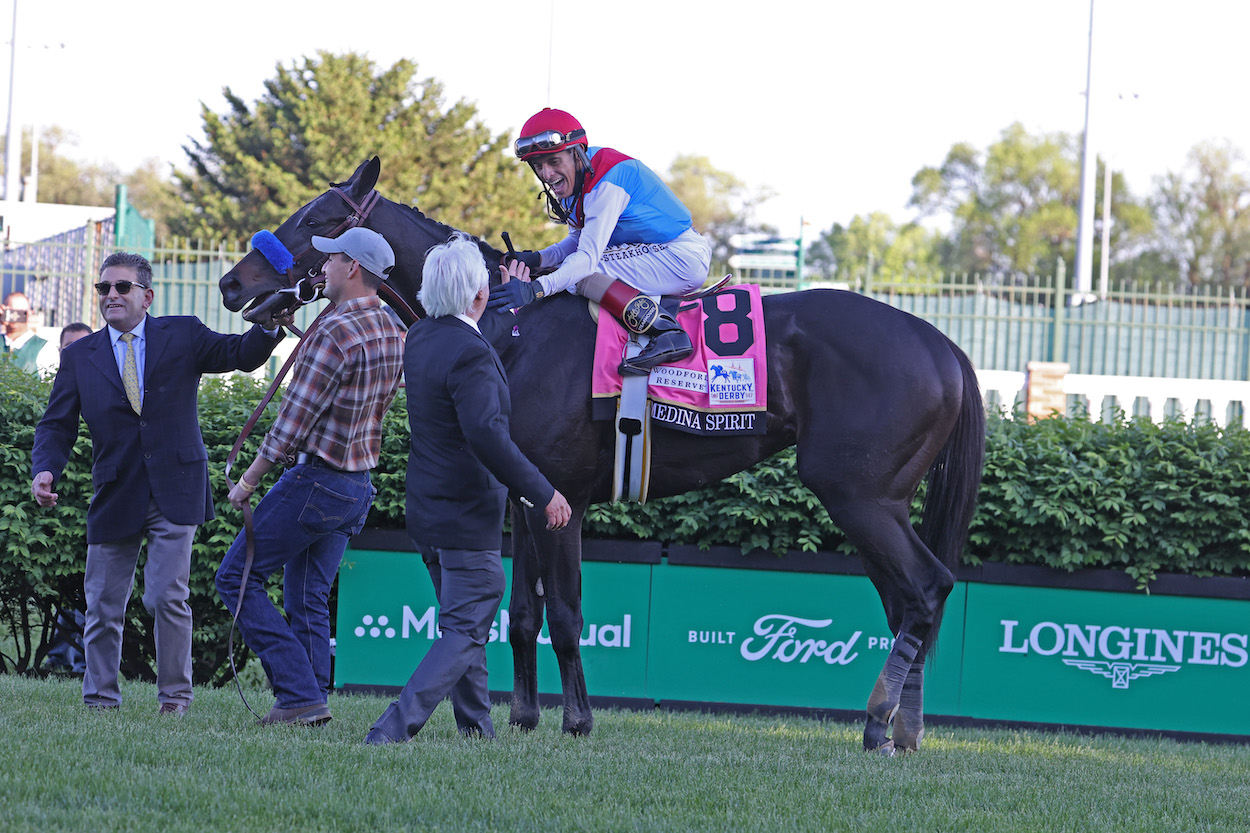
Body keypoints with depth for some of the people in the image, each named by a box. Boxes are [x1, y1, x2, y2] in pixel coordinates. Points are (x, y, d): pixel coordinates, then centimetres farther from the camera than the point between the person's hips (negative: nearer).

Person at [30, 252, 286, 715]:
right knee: (104, 604, 5)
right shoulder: (80, 357, 8)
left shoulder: (182, 336, 6)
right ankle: (100, 699, 18)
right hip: (115, 498, 2)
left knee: (167, 598, -9)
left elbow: (241, 354, 1)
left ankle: (175, 694, 5)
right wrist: (45, 470, -13)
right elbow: (57, 425, 6)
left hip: (174, 494, -2)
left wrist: (270, 328, -20)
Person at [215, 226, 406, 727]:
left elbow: (293, 422, -18)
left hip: (314, 480, -9)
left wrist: (247, 482, -9)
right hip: (359, 487, 9)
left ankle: (300, 693, -7)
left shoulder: (336, 332, -20)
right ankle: (311, 701, 8)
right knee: (309, 600, 14)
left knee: (236, 578, 0)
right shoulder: (394, 333, 8)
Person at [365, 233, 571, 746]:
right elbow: (487, 434, -30)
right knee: (465, 631, -5)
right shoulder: (470, 356, -23)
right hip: (468, 520, -9)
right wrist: (543, 493, -24)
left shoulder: (420, 339, 5)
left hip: (427, 512, 9)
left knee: (464, 624, 21)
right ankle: (394, 728, -16)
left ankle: (477, 726, 30)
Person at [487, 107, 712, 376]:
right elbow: (578, 240, 15)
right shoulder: (574, 182, 8)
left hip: (682, 258, -10)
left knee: (582, 273, -21)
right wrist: (536, 259, -2)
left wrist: (537, 288, -37)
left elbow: (588, 255, -27)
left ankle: (666, 333, -29)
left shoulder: (606, 184, -21)